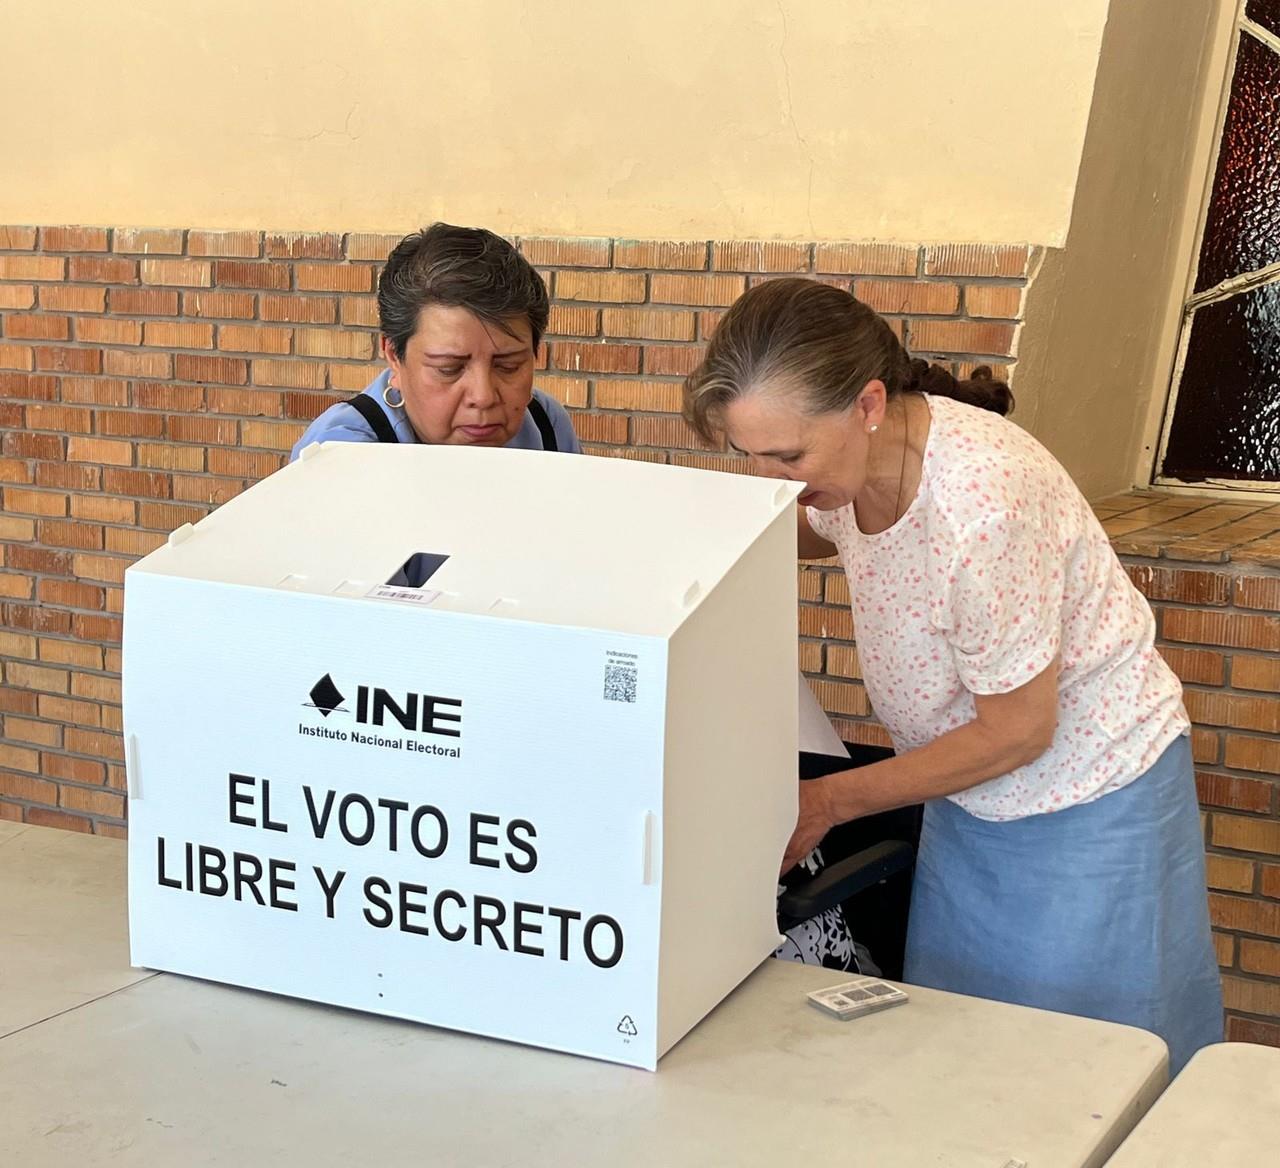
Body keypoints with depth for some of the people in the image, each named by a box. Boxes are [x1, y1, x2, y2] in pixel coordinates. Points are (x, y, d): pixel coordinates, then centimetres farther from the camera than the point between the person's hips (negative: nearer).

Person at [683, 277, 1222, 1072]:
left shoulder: (978, 497, -33)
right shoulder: (853, 464, -10)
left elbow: (1018, 731, -22)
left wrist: (827, 803, -15)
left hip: (1089, 811, -7)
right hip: (970, 806, 7)